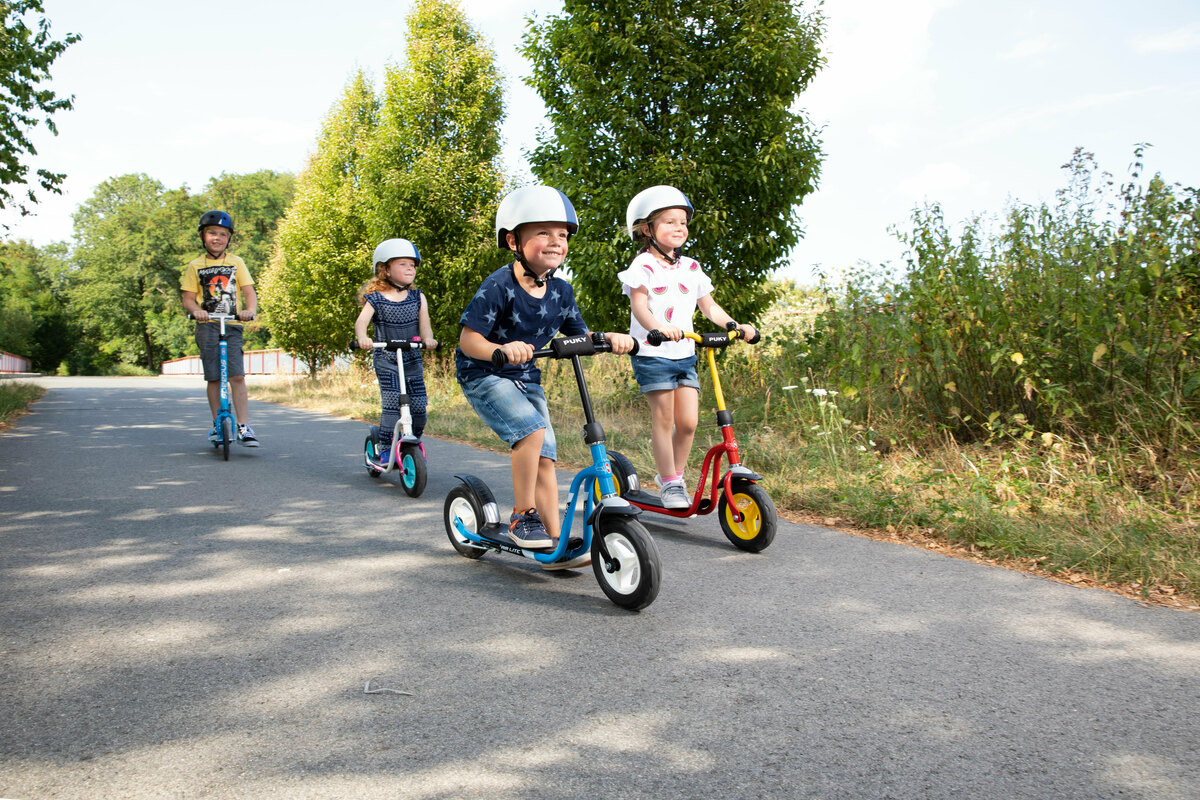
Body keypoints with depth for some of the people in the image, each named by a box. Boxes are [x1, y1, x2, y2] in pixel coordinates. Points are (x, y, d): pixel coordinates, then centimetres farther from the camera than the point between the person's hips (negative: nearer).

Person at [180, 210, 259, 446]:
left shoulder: (236, 263, 10)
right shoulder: (195, 266, 9)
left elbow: (249, 291, 1)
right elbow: (188, 299, 7)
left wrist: (250, 309, -20)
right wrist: (196, 310, -16)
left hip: (232, 326, 0)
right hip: (207, 326, 0)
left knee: (237, 376, -11)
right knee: (214, 378, 0)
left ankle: (244, 427, -11)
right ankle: (217, 424, 13)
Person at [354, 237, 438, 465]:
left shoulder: (418, 297, 6)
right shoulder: (375, 298, -2)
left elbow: (424, 323, -5)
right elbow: (361, 321, -17)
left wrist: (428, 339, -28)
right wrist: (362, 337, -40)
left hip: (412, 360, 3)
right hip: (386, 361, -3)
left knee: (418, 406, 1)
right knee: (391, 404, -15)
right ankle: (384, 448, -1)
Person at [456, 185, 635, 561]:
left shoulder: (561, 291, -2)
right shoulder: (498, 286, -21)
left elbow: (580, 338, 5)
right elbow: (469, 339, -22)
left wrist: (610, 338, -15)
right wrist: (504, 349, -41)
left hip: (526, 379, 6)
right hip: (484, 376, -6)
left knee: (545, 456, 0)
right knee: (531, 429, -28)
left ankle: (554, 543, 8)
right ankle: (522, 516, -11)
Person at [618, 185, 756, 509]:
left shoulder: (691, 268, 13)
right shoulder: (643, 266, -6)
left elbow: (708, 305, 16)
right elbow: (638, 304, -19)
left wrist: (735, 326, 1)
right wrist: (658, 327, -39)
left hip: (685, 355, 6)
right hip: (652, 354, -5)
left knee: (688, 422, 1)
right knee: (663, 420, -3)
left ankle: (675, 476, 19)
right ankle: (669, 483, 9)